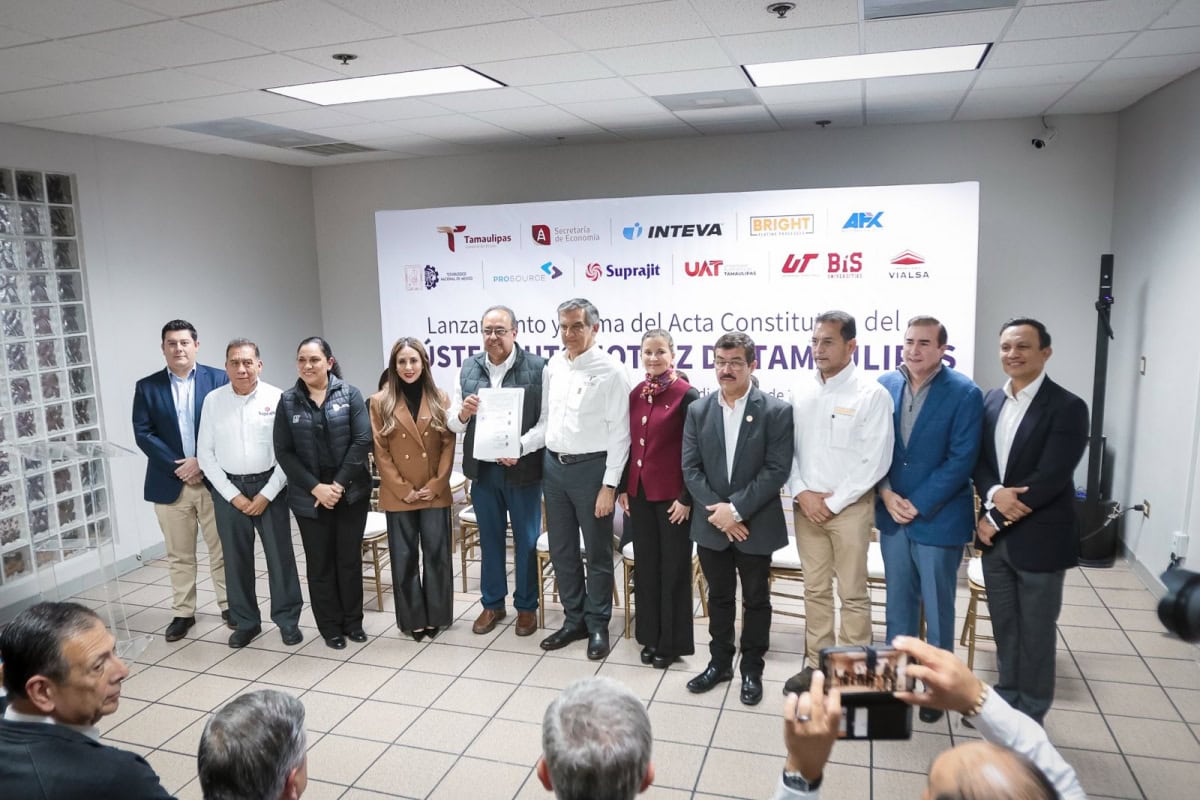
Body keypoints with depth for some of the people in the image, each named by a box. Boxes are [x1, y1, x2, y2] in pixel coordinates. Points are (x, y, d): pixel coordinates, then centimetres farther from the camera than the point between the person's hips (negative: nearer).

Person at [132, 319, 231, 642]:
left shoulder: (218, 379, 0)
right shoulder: (147, 387, 4)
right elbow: (143, 434, -2)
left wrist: (202, 461, -12)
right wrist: (177, 466, -11)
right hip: (170, 482, 1)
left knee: (222, 550, 8)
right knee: (179, 554, 10)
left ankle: (229, 605, 21)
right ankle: (183, 612, 22)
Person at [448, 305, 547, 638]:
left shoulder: (537, 368, -9)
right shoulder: (468, 369, 5)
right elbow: (452, 423, 7)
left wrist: (520, 446, -24)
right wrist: (462, 413, -15)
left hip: (523, 469, -3)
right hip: (483, 469, 4)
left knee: (526, 541, 9)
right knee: (489, 539, 16)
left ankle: (526, 606, 26)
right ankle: (492, 603, 33)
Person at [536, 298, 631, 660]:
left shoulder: (610, 370, -11)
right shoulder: (553, 367, 7)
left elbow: (619, 433, -12)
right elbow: (545, 418, 13)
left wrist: (609, 485, -15)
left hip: (591, 468, -6)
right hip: (553, 466, 6)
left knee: (597, 553, 7)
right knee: (562, 550, 15)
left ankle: (598, 625, 24)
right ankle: (574, 620, 31)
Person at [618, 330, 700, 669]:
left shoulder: (686, 395, -12)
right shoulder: (636, 394, 6)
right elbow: (631, 444, 11)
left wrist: (687, 498, -14)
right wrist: (623, 487, 9)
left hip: (671, 495, -6)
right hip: (640, 492, 6)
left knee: (673, 568, 7)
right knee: (646, 565, 14)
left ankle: (673, 642, 21)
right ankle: (651, 636, 29)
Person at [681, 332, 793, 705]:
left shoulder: (776, 411, -8)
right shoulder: (698, 410, 2)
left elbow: (777, 470, -13)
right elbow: (690, 468, -1)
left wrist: (737, 509, -18)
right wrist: (718, 511, -12)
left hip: (756, 524, -3)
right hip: (711, 524, 3)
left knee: (756, 599, 12)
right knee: (719, 597, 17)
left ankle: (752, 669, 29)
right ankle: (719, 662, 33)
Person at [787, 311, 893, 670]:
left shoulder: (872, 394, -8)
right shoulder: (801, 391, 5)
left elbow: (875, 462, -11)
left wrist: (833, 502, -11)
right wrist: (802, 493, -5)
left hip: (849, 507, -4)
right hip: (806, 505, 4)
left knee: (852, 594, 4)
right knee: (815, 589, 13)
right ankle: (816, 665, 25)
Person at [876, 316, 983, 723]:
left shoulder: (964, 393, -11)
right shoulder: (885, 385, 1)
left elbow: (961, 460, -14)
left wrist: (917, 504, -15)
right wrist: (886, 494, -9)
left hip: (938, 517, -3)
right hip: (892, 514, 4)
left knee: (937, 606, 10)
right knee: (897, 602, 16)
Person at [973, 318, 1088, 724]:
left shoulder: (1067, 407, -14)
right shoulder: (992, 400, 6)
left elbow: (1050, 478, -20)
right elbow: (978, 460, 6)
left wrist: (994, 520, -16)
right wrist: (994, 494, -16)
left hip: (1040, 540, -5)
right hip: (996, 537, 6)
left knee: (1035, 633, 9)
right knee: (1004, 626, 18)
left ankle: (1029, 718, 26)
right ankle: (1006, 701, 36)